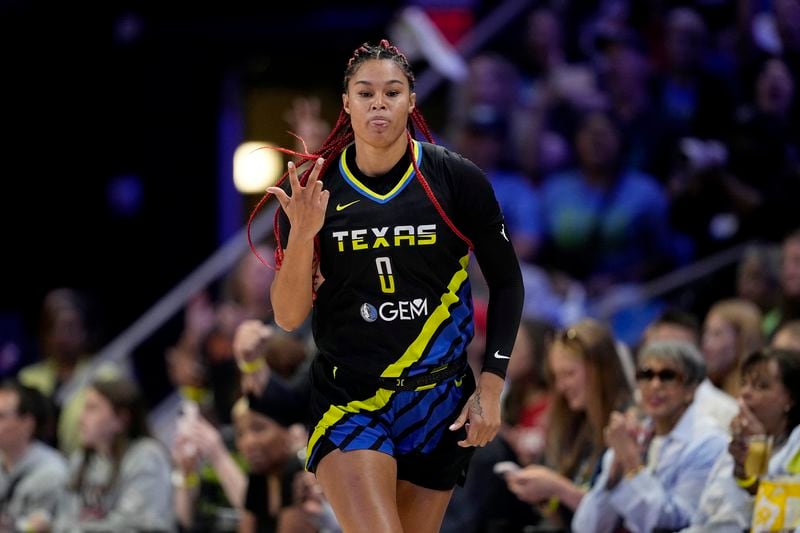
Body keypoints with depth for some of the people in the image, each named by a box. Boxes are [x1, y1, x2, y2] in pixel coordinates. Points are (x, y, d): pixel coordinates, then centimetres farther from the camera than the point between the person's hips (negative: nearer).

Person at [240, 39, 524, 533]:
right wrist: (302, 234, -21)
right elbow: (288, 317, -5)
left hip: (440, 400, 1)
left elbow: (507, 283, 5)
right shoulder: (316, 189, -4)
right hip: (347, 399, -1)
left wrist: (491, 385, -1)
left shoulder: (458, 180, -5)